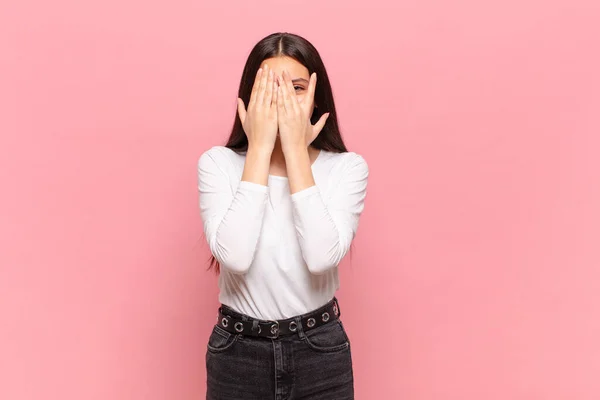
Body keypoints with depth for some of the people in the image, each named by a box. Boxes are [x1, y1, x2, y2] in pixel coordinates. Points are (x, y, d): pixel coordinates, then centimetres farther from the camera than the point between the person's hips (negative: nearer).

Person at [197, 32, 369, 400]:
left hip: (320, 351, 0)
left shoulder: (348, 167, -8)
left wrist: (296, 149, -21)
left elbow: (322, 258, -24)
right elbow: (235, 257, -23)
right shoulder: (218, 163, -8)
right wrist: (260, 148, -21)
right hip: (237, 352, 1)